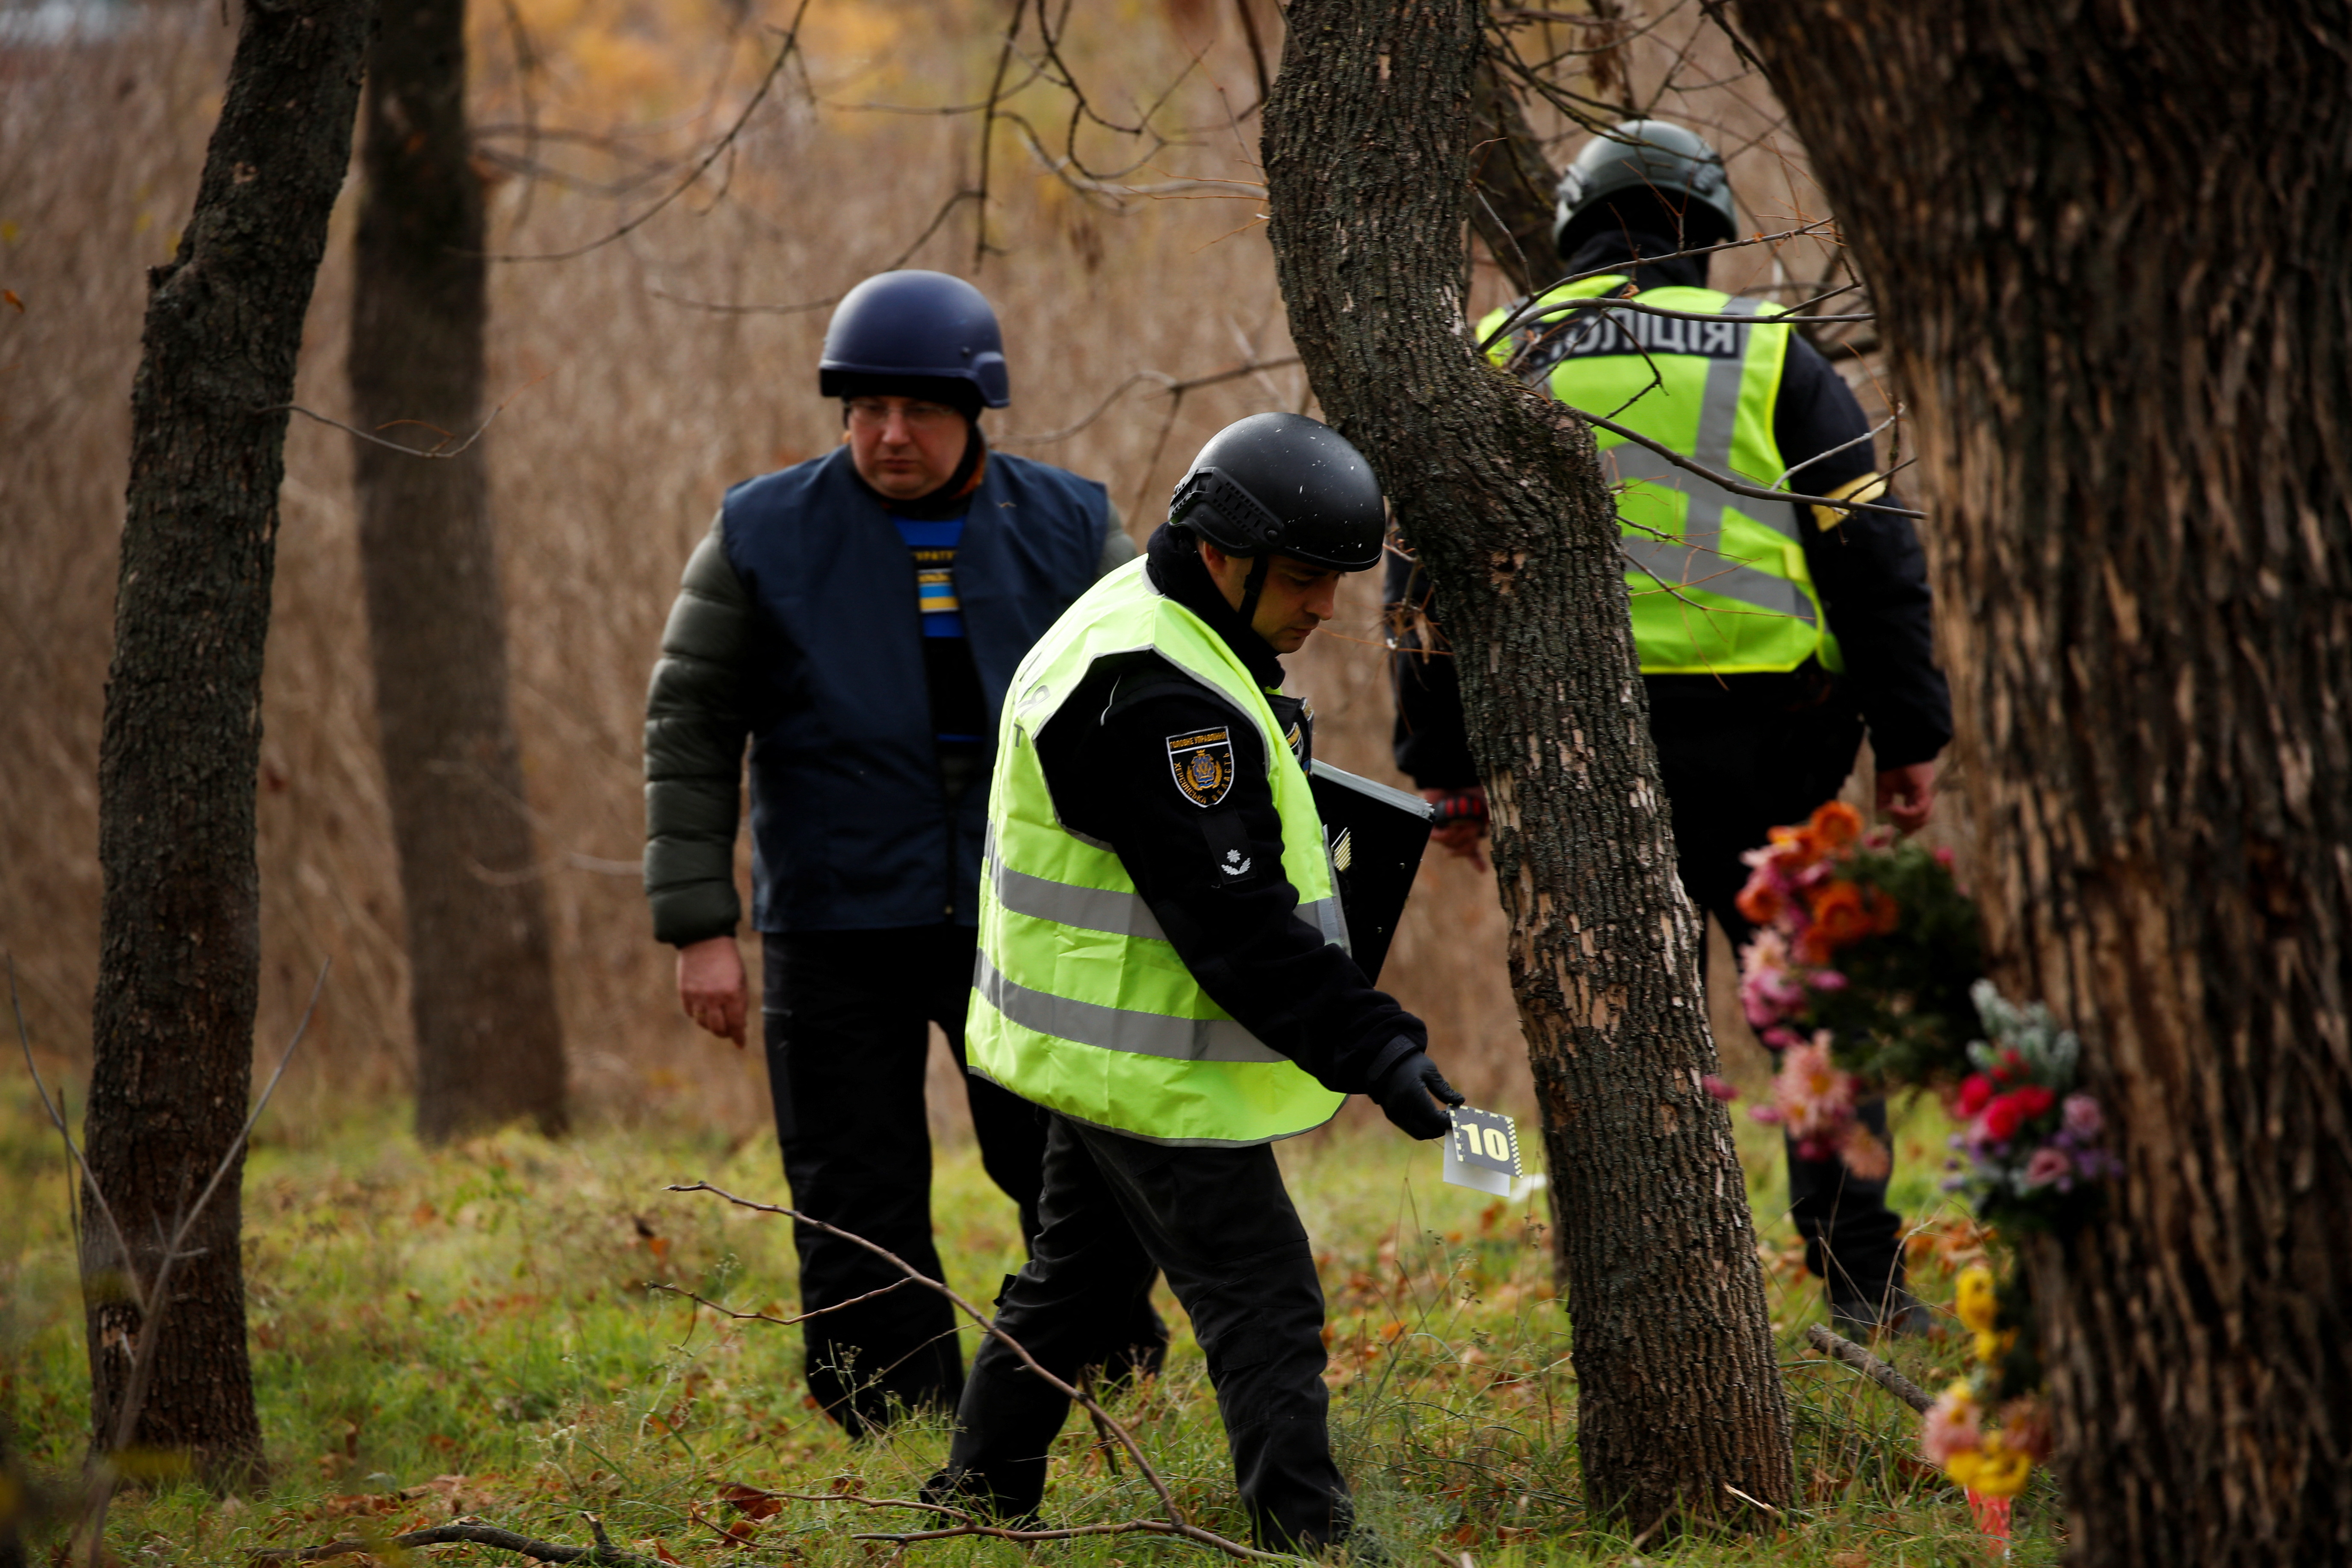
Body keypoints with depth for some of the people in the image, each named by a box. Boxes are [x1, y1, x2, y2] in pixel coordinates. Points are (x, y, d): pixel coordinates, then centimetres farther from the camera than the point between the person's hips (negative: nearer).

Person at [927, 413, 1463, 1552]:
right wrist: (1374, 1051, -27)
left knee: (1082, 1271, 22)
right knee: (1262, 1306, -10)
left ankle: (980, 1489, 32)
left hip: (1104, 1054, 11)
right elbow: (1233, 921, -28)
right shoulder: (1158, 697, -25)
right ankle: (1305, 1533, -11)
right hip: (1154, 1068, -11)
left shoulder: (1139, 626, 10)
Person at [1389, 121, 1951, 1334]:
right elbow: (1869, 551, 2)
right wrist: (1908, 737, 5)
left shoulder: (1497, 365, 9)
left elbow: (1427, 572, 9)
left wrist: (1445, 769, 12)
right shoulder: (1766, 355, 5)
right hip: (1755, 751, -1)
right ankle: (1861, 1281, 8)